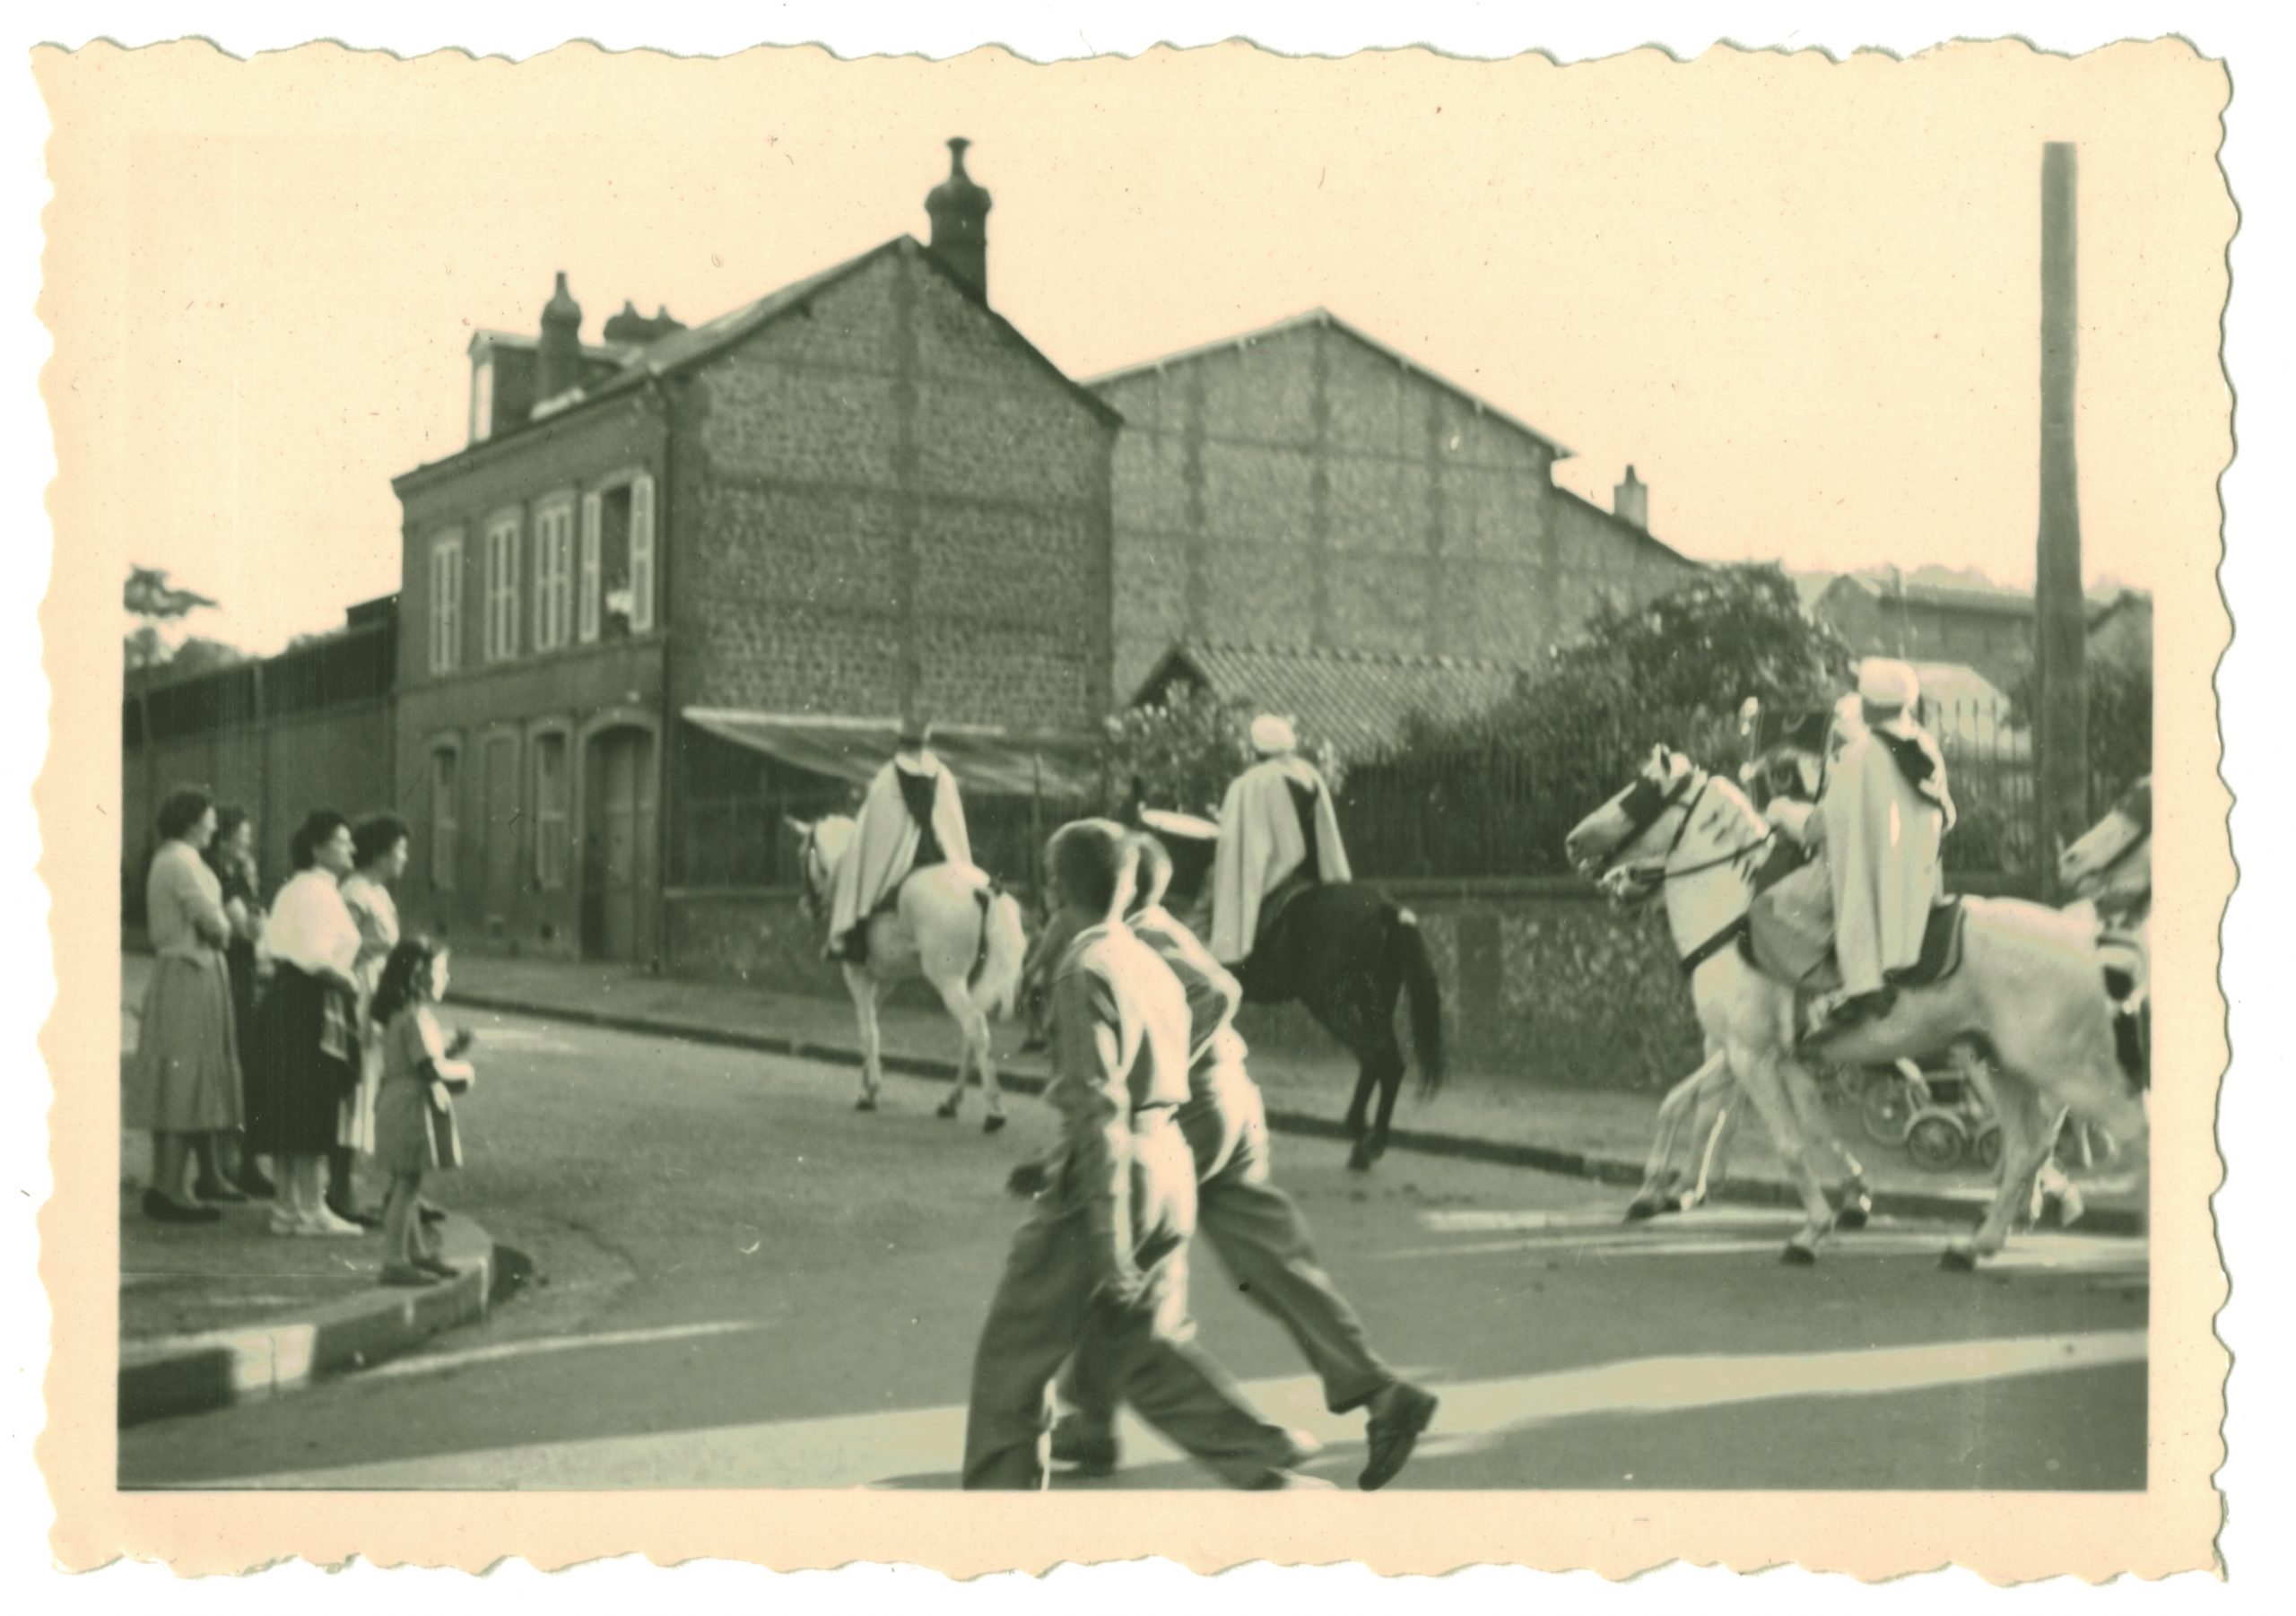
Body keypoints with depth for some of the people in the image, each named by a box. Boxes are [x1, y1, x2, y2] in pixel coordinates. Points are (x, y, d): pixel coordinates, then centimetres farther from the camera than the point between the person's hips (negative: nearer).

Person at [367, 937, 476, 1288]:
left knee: (407, 1184, 17)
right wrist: (464, 1072, -7)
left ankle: (419, 1252, 29)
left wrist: (452, 1048, 10)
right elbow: (432, 1068, -22)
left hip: (396, 1103, 10)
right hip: (413, 1105, -10)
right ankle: (395, 1262, -2)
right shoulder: (418, 1015, -18)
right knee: (407, 1183, -6)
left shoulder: (396, 1012, 13)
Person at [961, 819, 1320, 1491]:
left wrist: (1108, 1239, -21)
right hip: (1169, 1164, 8)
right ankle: (1270, 1471, 5)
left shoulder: (1086, 971, -13)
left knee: (1015, 1352, 7)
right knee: (1153, 1347, 13)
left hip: (1112, 1173, -8)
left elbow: (1099, 1107, -19)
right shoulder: (1151, 963, 12)